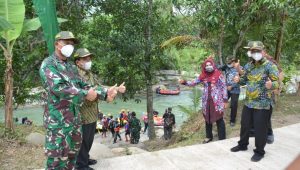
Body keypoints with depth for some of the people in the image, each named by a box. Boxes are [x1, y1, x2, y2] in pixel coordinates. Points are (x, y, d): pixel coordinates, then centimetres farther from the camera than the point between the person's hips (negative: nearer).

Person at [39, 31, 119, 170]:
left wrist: (105, 92, -2)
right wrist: (85, 94, -21)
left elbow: (84, 86, 12)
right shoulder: (48, 64, -10)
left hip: (75, 119, 8)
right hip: (58, 121, -8)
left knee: (71, 155, 18)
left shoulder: (71, 66, 16)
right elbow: (58, 87, -24)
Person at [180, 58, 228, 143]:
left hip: (217, 101, -4)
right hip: (206, 101, 4)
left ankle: (222, 139, 14)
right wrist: (184, 82, -6)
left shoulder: (218, 74, -7)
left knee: (219, 120, 2)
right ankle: (209, 136, 31)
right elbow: (194, 83, 11)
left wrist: (225, 100, -6)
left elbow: (224, 87, -5)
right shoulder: (203, 75, 4)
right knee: (207, 119, 14)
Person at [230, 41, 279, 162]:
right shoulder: (248, 66, 7)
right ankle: (242, 144, 37)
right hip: (248, 102, 6)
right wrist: (239, 80, -4)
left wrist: (271, 85, -38)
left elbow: (276, 82, -15)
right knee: (245, 124, 17)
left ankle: (259, 151, 20)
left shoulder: (269, 66, -12)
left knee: (260, 128, 2)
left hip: (263, 103, -6)